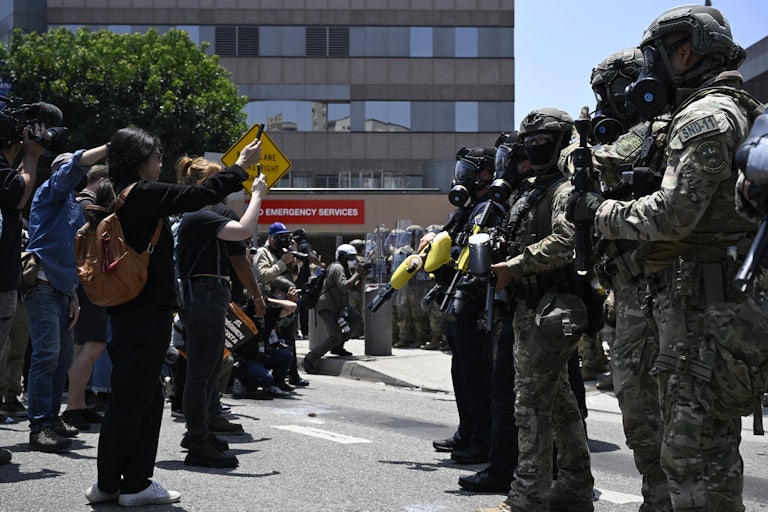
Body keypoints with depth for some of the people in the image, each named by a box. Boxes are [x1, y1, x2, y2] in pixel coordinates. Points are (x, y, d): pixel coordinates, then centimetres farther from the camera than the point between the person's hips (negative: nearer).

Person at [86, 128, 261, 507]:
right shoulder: (145, 193, -14)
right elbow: (201, 195, -11)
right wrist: (241, 166, 1)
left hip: (129, 311, 10)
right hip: (147, 312, -10)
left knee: (147, 398, 14)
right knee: (131, 399, -2)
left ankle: (136, 483, 17)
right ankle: (108, 483, 5)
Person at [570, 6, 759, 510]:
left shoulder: (705, 116, -12)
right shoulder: (734, 111, 21)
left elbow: (673, 214, -21)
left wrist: (599, 210, -7)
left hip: (699, 301, -11)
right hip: (724, 298, 11)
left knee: (691, 450, -9)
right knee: (714, 443, 15)